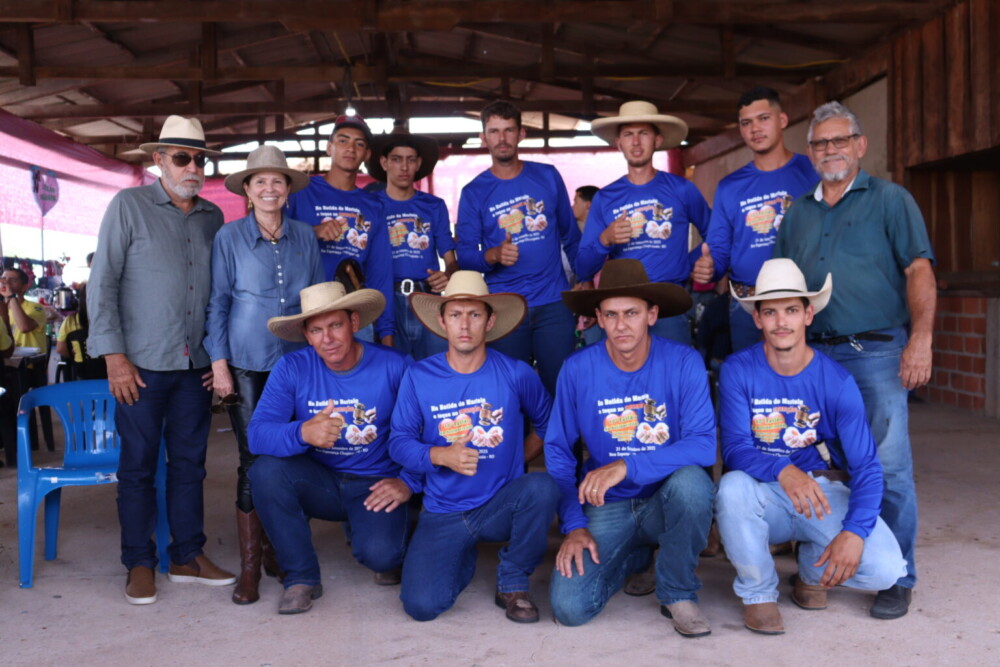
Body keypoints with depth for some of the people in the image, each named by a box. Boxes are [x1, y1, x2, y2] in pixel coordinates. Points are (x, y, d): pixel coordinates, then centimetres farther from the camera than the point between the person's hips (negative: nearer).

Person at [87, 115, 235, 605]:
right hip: (142, 363, -4)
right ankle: (139, 564, 15)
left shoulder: (213, 217, 11)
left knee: (190, 462, 10)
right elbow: (102, 284, -5)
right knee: (138, 464, 4)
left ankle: (188, 557, 20)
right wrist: (114, 356, -10)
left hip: (195, 364, 4)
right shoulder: (128, 206, -2)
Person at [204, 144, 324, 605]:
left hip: (297, 361, 3)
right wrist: (219, 363, -4)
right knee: (253, 460, -4)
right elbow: (217, 303, 2)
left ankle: (276, 548, 22)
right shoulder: (230, 237, 2)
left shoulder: (305, 237, 9)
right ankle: (249, 566, 6)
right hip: (247, 364, -2)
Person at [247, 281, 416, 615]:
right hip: (320, 483, 3)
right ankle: (301, 577, -7)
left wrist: (408, 483, -17)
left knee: (378, 555, -29)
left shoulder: (393, 367, -14)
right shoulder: (291, 369, -9)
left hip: (375, 486, -2)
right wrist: (303, 433, -39)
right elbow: (258, 434, -20)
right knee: (267, 469, -26)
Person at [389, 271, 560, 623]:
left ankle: (513, 581, -5)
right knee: (421, 604, -18)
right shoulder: (419, 377, -4)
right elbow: (399, 442, -3)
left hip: (502, 505, 0)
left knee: (542, 487, -33)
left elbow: (548, 423, 11)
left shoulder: (516, 374, -5)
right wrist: (441, 455, -21)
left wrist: (519, 458, 1)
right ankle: (462, 557, 20)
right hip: (443, 512, 1)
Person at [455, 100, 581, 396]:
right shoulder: (474, 192, 3)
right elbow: (465, 255, -2)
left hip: (553, 303, 1)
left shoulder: (548, 177, 7)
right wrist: (493, 255, -22)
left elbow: (571, 236, 13)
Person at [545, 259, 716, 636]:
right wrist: (573, 526, -8)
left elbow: (704, 445, -21)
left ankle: (678, 593, -7)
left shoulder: (683, 363, -12)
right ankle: (633, 556, 18)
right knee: (569, 607, -18)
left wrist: (627, 467, -30)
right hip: (606, 508, 2)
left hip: (667, 502, -1)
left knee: (690, 481, -36)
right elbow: (558, 451, 0)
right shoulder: (577, 370, -7)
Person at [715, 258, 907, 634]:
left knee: (885, 570, -22)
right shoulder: (739, 371, -9)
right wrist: (784, 471, -39)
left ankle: (813, 568, 14)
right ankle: (758, 592, -7)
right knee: (733, 487, -35)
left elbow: (866, 466, -11)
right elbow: (735, 449, -17)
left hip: (827, 491, 1)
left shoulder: (837, 381, -8)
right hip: (765, 496, -1)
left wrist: (854, 531, -28)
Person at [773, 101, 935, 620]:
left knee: (888, 468, -7)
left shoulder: (889, 200, 4)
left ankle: (897, 578, 5)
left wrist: (921, 338, -16)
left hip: (877, 350, -5)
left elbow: (919, 271, -5)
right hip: (814, 353, 5)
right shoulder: (798, 214, 17)